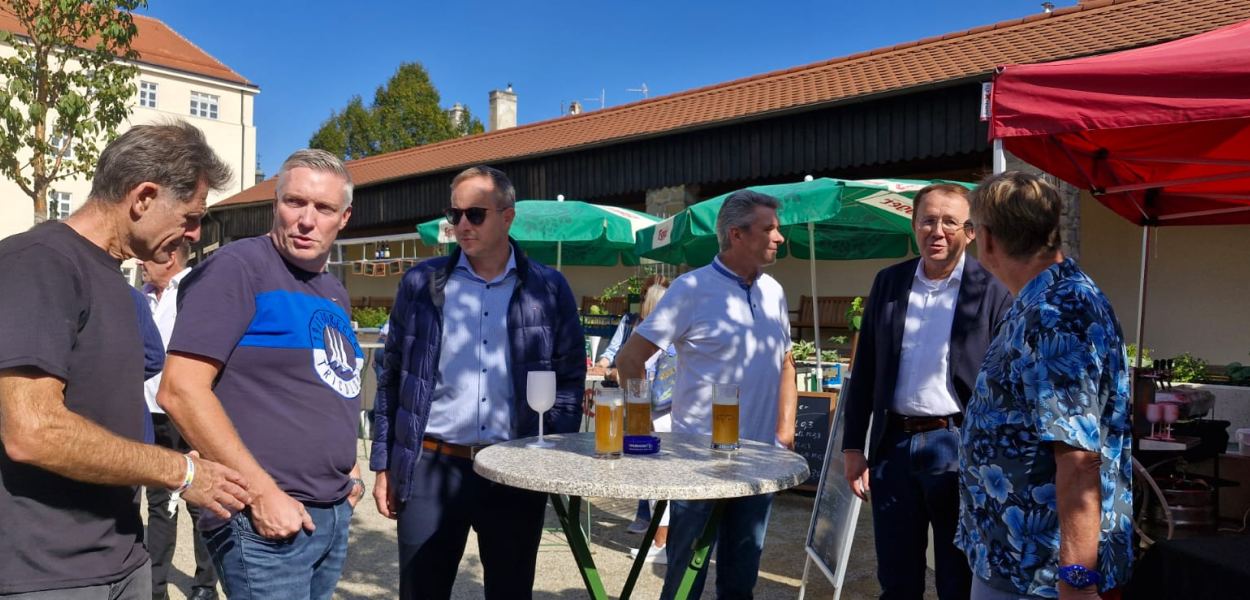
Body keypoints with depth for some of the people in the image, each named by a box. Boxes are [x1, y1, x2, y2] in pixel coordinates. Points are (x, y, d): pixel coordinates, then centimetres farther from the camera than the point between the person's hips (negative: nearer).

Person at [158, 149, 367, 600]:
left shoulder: (334, 293, 12)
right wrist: (263, 492, -19)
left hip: (334, 513, 8)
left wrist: (345, 466, 10)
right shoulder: (237, 267, -12)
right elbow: (180, 390, -19)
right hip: (264, 517, -8)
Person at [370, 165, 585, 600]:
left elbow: (570, 377, 6)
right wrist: (384, 465, 5)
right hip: (431, 467, 0)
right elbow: (392, 376, 7)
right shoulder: (421, 282, 3)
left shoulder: (549, 289, 2)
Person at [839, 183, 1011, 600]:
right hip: (893, 445, 4)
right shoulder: (888, 282, 7)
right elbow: (865, 369, 9)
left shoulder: (993, 289, -5)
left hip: (959, 448, -3)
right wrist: (853, 444, 7)